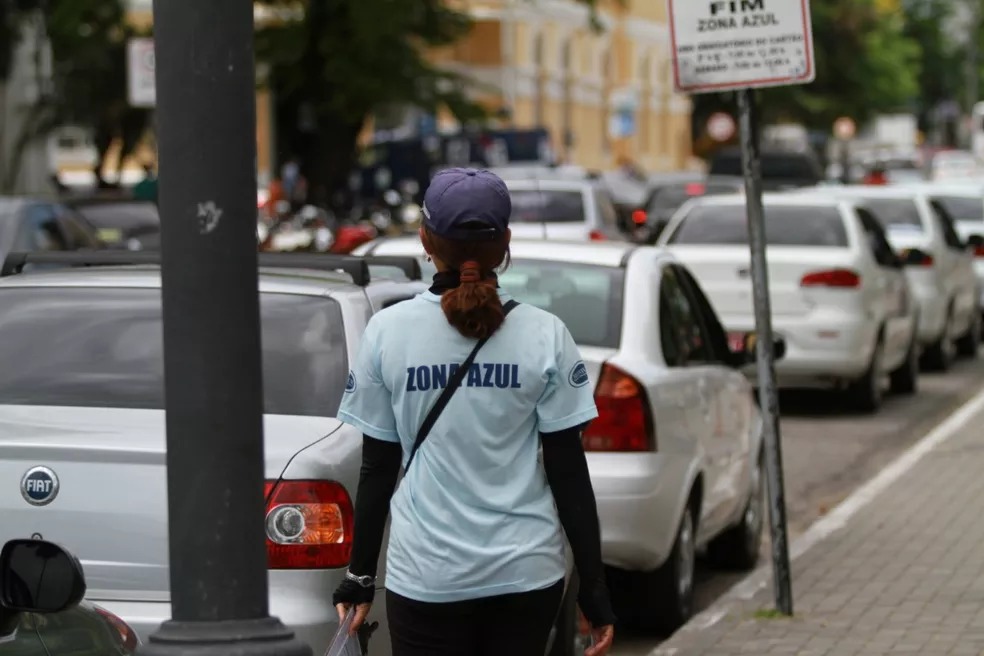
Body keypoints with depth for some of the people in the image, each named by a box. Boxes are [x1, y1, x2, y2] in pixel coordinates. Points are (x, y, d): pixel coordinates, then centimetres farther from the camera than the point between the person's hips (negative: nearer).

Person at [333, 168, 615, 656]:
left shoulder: (386, 332, -4)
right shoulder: (544, 335, -3)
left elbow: (377, 469, 0)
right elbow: (568, 473, -2)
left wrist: (360, 577, 11)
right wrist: (594, 588, 4)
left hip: (426, 576, -1)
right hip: (527, 572, 1)